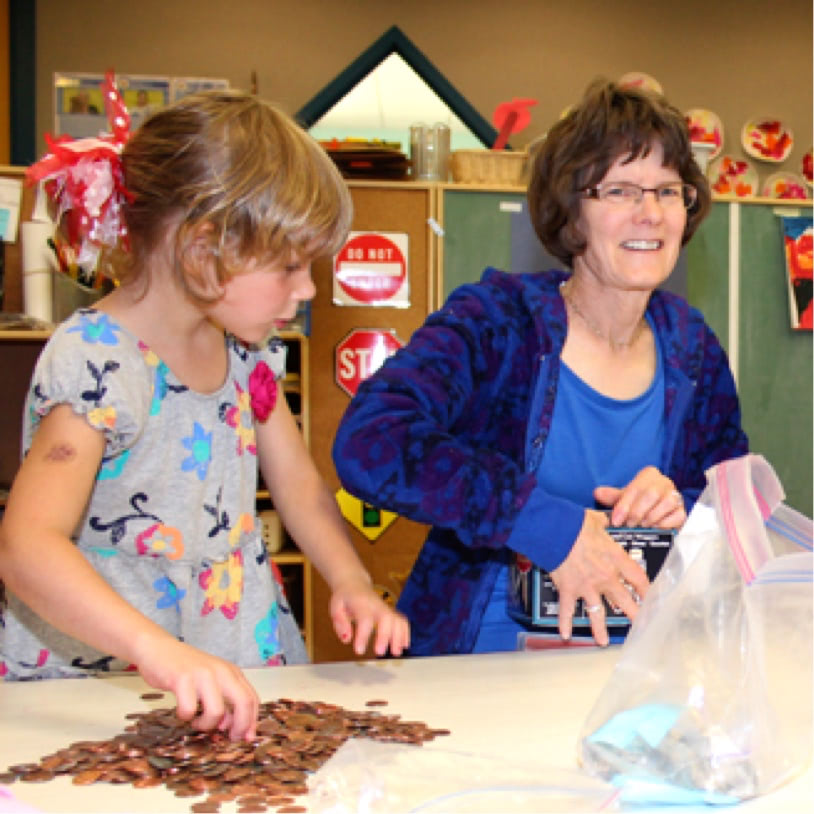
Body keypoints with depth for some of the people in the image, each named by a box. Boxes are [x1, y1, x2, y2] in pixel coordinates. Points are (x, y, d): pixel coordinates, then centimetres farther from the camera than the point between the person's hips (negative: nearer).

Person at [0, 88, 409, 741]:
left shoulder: (244, 349, 5)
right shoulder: (99, 364, -20)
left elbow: (299, 484, 15)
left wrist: (351, 582, -3)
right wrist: (159, 652, -43)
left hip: (246, 674, 5)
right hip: (99, 681, -4)